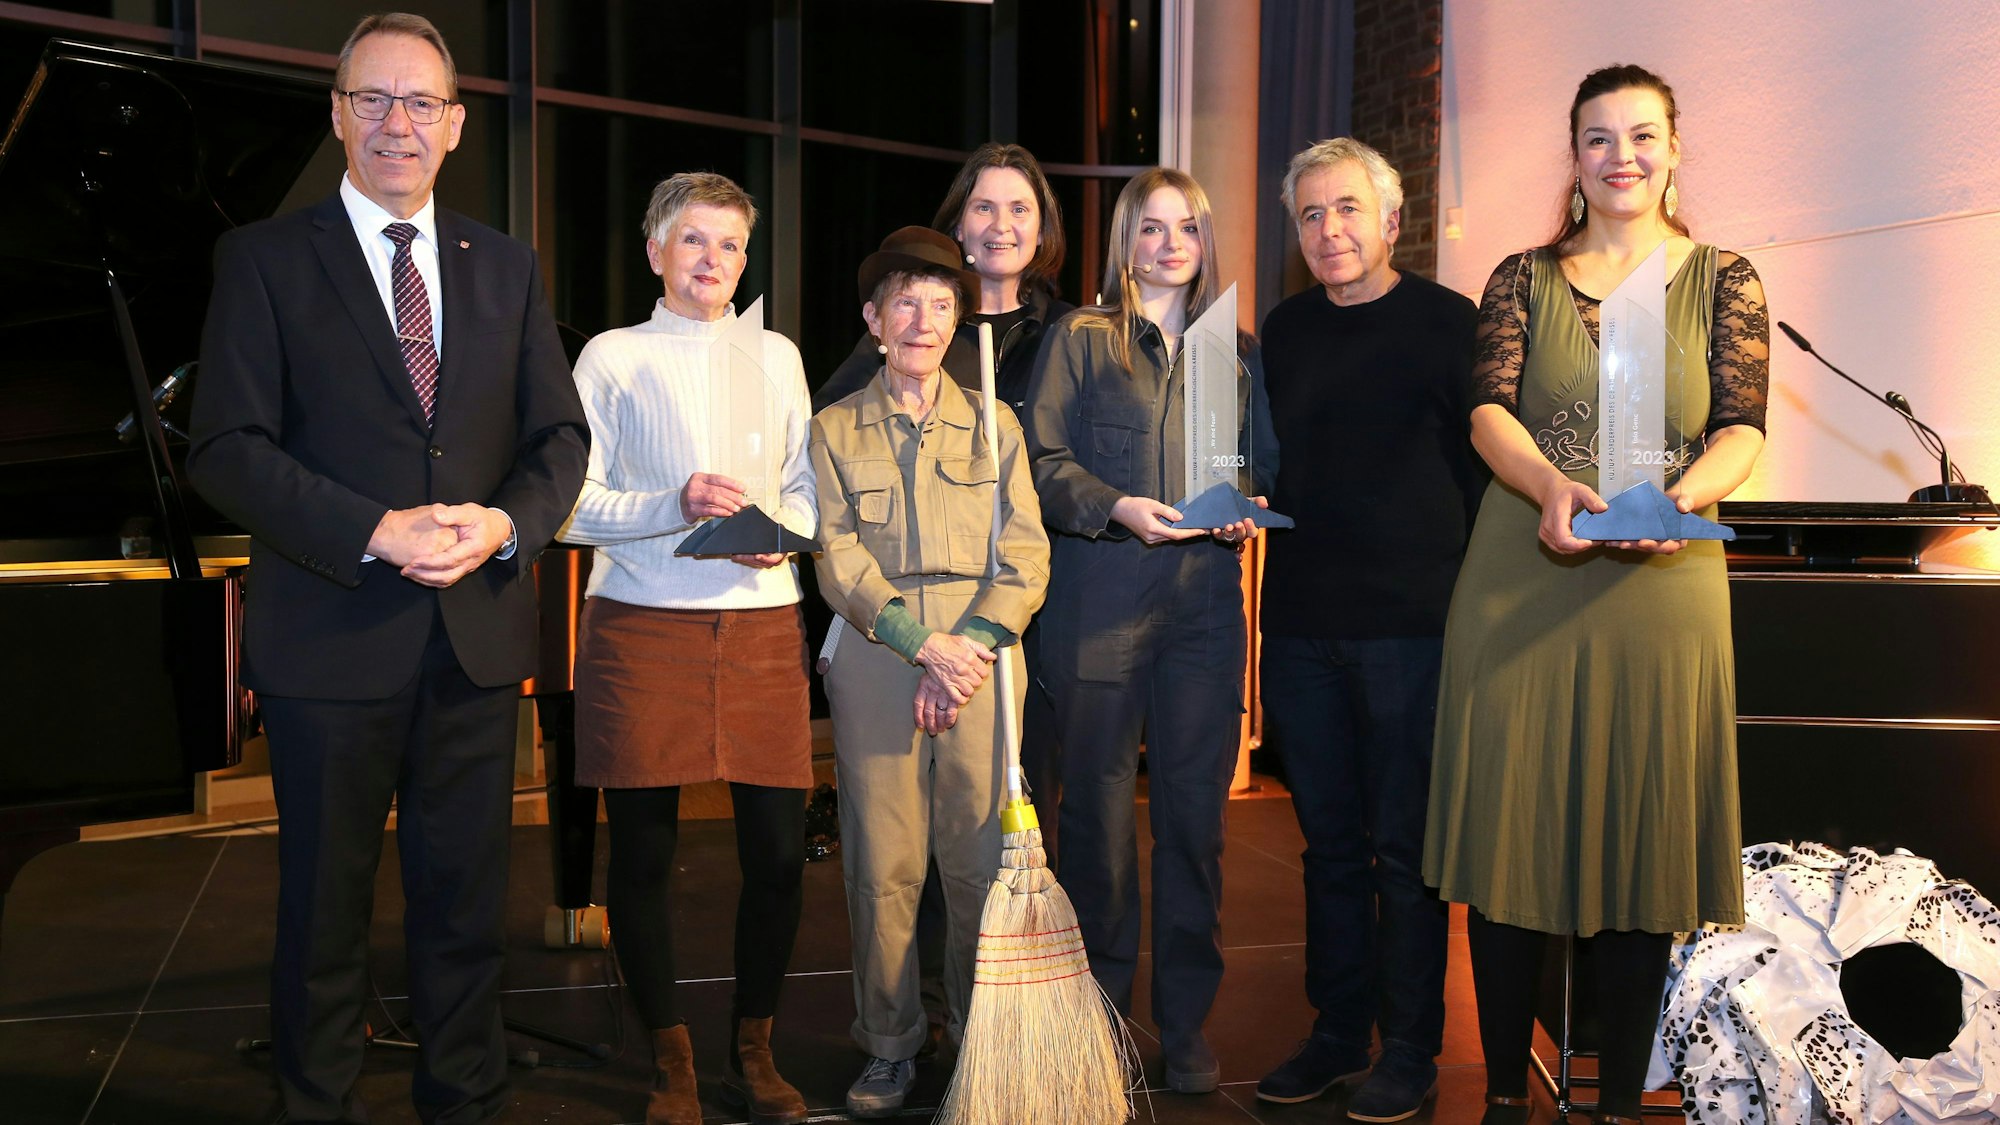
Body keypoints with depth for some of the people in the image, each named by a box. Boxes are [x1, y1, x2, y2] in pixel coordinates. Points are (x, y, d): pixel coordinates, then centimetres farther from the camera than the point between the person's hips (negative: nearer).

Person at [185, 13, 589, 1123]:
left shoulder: (507, 267, 11)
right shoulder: (265, 258, 1)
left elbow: (560, 435, 9)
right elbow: (226, 448, -7)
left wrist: (507, 522, -11)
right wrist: (375, 531, -18)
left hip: (476, 634, 3)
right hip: (331, 636, -3)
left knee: (467, 904, 13)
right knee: (324, 907, 11)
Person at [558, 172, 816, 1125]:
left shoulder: (777, 356, 17)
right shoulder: (612, 357, 7)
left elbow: (808, 485, 17)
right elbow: (573, 505, 0)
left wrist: (783, 532, -5)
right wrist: (673, 506, -15)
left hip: (763, 624, 2)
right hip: (642, 626, -2)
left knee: (778, 849, -1)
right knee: (642, 851, 3)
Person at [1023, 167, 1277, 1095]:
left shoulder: (1236, 349, 17)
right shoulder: (1080, 338, 8)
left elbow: (1269, 462, 17)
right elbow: (1042, 460, 0)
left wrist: (1252, 509, -4)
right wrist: (1117, 508, -14)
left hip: (1205, 602, 3)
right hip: (1099, 601, -2)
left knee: (1195, 810, 3)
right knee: (1099, 809, 1)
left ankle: (1186, 1020, 15)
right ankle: (1099, 1014, 15)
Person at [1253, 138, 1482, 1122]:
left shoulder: (1445, 321, -2)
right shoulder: (1285, 330, 13)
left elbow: (1482, 460, -2)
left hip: (1410, 621, -5)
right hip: (1300, 622, 5)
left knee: (1405, 846, 3)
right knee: (1329, 839, 13)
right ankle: (1338, 1032, 26)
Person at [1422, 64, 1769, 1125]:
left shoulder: (1723, 279, 10)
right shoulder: (1523, 279, 10)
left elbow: (1742, 426, 0)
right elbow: (1489, 408, -2)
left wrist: (1687, 492, -22)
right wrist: (1550, 485, -22)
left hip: (1662, 586, 0)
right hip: (1520, 583, 0)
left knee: (1639, 838, 3)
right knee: (1508, 828, 2)